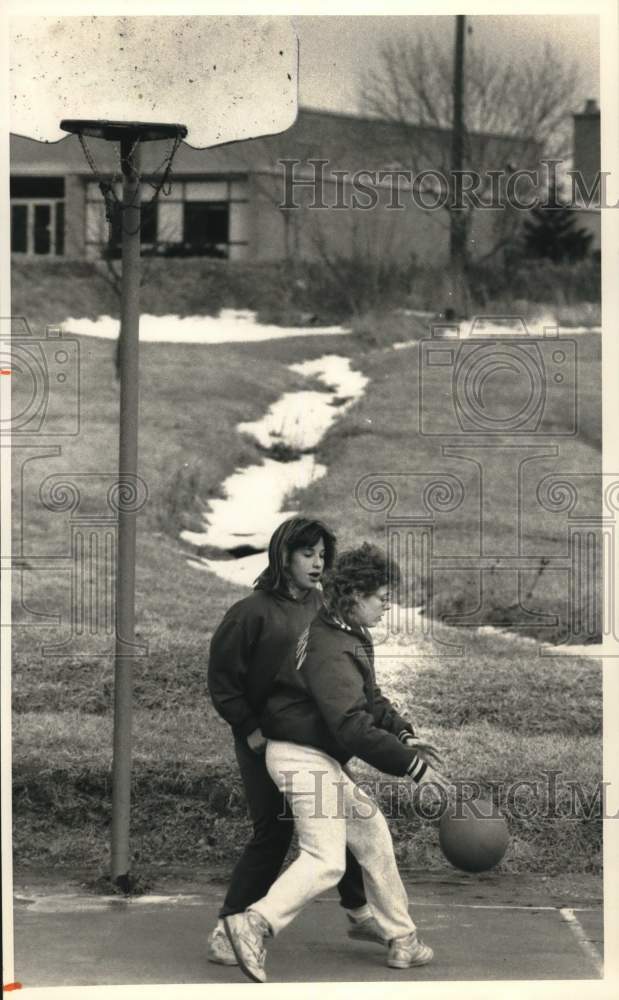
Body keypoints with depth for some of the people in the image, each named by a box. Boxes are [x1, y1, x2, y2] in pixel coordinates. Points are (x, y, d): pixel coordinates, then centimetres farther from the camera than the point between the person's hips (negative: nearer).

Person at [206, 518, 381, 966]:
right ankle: (226, 929, 2)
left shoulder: (319, 605, 6)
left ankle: (359, 913, 28)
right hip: (265, 743, -7)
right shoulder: (253, 611, -14)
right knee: (274, 833, -8)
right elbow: (222, 678, -11)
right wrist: (251, 730, -14)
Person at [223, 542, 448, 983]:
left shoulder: (352, 637, 11)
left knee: (373, 834, 15)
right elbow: (354, 728, -29)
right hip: (305, 758, -11)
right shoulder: (331, 651, -23)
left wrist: (406, 735, 6)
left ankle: (403, 941, 22)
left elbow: (370, 698, 22)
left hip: (324, 760, 11)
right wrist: (413, 765, -26)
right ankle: (255, 923, -18)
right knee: (326, 861, -15)